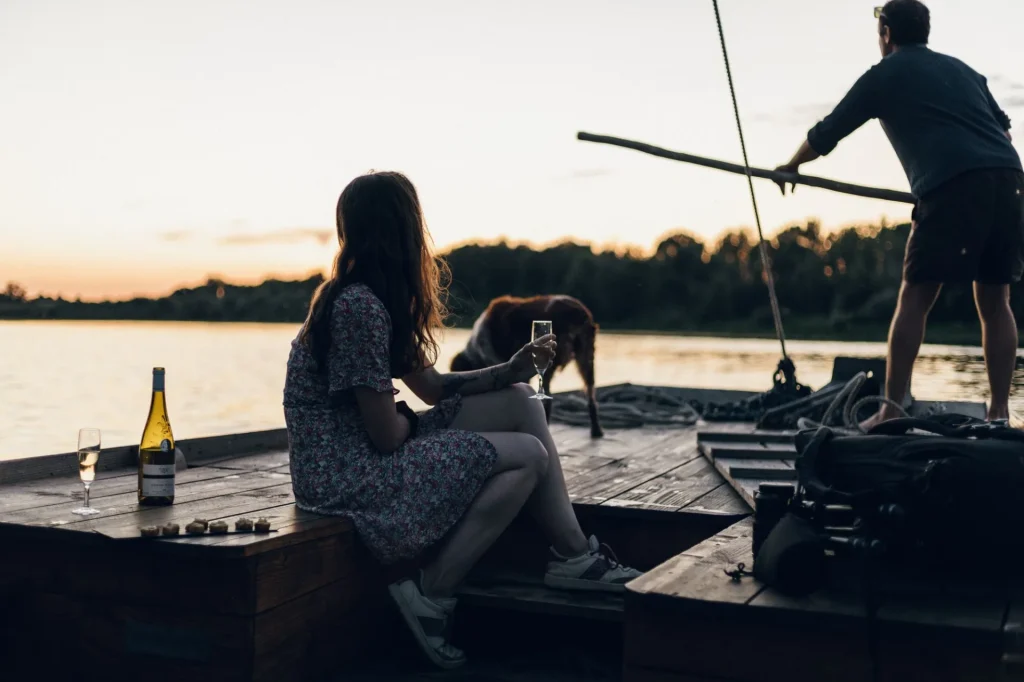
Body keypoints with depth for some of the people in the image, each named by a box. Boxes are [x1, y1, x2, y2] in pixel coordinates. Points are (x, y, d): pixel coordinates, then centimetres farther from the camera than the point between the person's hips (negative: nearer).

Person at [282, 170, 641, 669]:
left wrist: (509, 372, 4)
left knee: (518, 403, 7)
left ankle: (574, 556, 8)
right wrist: (408, 421, 2)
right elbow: (386, 434, -21)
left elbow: (430, 385, 15)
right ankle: (431, 595, -6)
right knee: (527, 456, -13)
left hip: (369, 458, 10)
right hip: (347, 481, -10)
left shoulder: (365, 297, 10)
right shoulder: (359, 307, -22)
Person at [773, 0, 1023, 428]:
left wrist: (790, 166, 37)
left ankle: (891, 410, -4)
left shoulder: (885, 74, 14)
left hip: (953, 188, -6)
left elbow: (827, 133, 21)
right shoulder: (962, 69, 29)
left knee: (913, 299, -2)